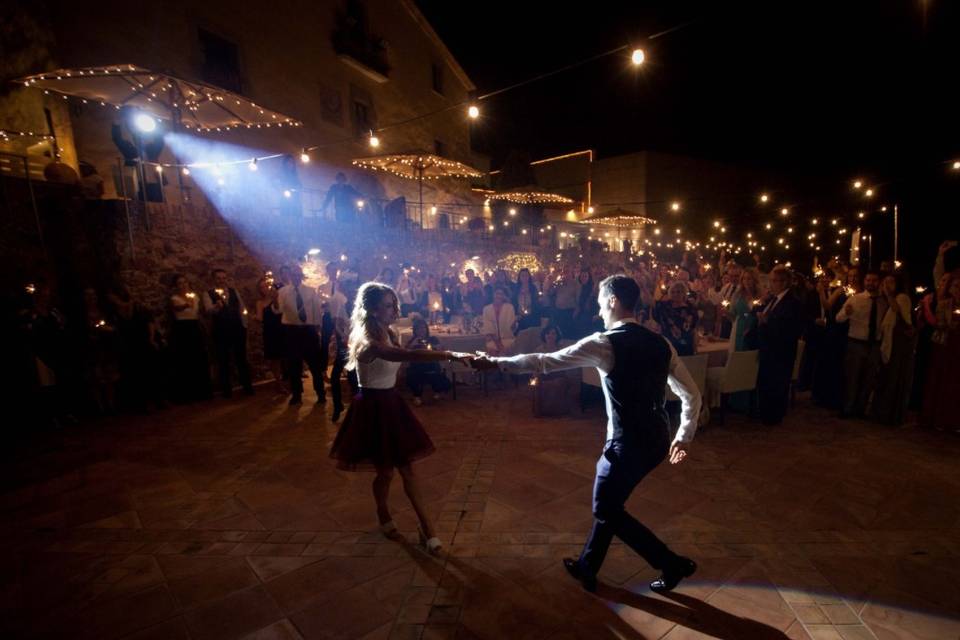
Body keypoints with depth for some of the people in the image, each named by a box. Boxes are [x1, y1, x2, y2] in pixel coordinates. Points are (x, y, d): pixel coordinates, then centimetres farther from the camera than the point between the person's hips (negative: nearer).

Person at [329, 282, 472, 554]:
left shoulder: (389, 333, 2)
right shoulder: (368, 343, -28)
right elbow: (408, 356, -45)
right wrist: (450, 355, -53)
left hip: (391, 403, 8)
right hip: (373, 408, -7)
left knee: (407, 467, 10)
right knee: (386, 471, 9)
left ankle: (426, 527, 19)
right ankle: (384, 518, 38)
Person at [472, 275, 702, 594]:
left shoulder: (604, 343, -17)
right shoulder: (660, 343, 3)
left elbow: (544, 362, -15)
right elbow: (692, 395, 8)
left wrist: (495, 362, -5)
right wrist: (684, 437, 21)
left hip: (628, 444, -8)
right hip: (656, 440, 8)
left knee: (607, 510, 17)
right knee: (607, 502, 23)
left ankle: (673, 563, 24)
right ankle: (587, 567, 40)